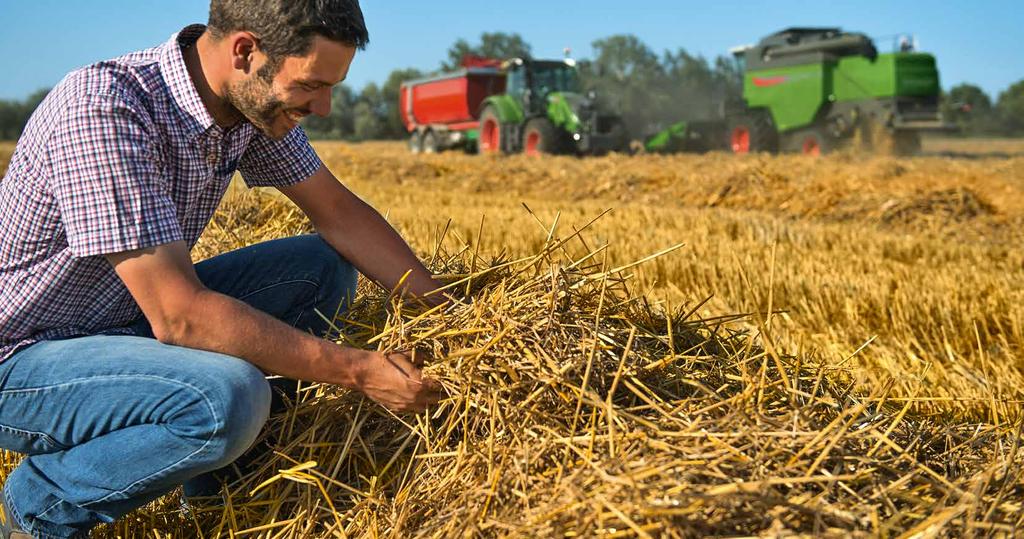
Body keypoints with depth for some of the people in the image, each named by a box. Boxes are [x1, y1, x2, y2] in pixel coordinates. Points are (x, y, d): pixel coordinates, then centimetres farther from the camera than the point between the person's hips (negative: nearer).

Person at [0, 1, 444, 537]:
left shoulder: (253, 97, -7)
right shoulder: (103, 109, -31)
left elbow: (338, 211, 4)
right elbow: (180, 316, -33)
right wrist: (357, 369, -28)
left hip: (136, 321, 8)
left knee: (323, 266, 0)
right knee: (229, 396, -34)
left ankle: (216, 479, 7)